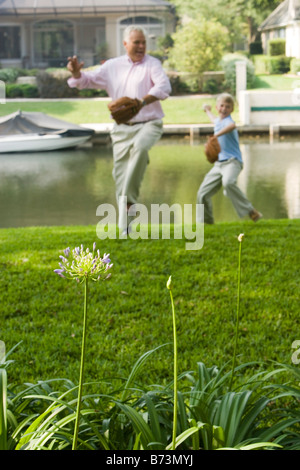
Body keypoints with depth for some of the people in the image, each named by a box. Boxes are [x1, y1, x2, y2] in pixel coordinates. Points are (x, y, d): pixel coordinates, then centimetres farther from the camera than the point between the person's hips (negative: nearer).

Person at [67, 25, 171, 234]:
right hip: (122, 128, 4)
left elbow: (164, 87, -18)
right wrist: (77, 73, -11)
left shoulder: (152, 64, -1)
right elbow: (88, 79, 14)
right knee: (121, 173, 1)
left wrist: (142, 102, -35)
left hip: (148, 124, -4)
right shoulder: (112, 66, 11)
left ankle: (128, 200, -30)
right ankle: (125, 228, 11)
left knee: (140, 147, -37)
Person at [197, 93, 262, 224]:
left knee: (228, 182, -39)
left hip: (232, 161, -8)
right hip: (219, 163, 8)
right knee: (202, 194, 1)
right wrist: (208, 111, 65)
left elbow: (232, 125, -37)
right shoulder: (218, 121, 18)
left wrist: (216, 135, -46)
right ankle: (207, 222, 18)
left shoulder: (228, 121, -9)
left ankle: (251, 212, -33)